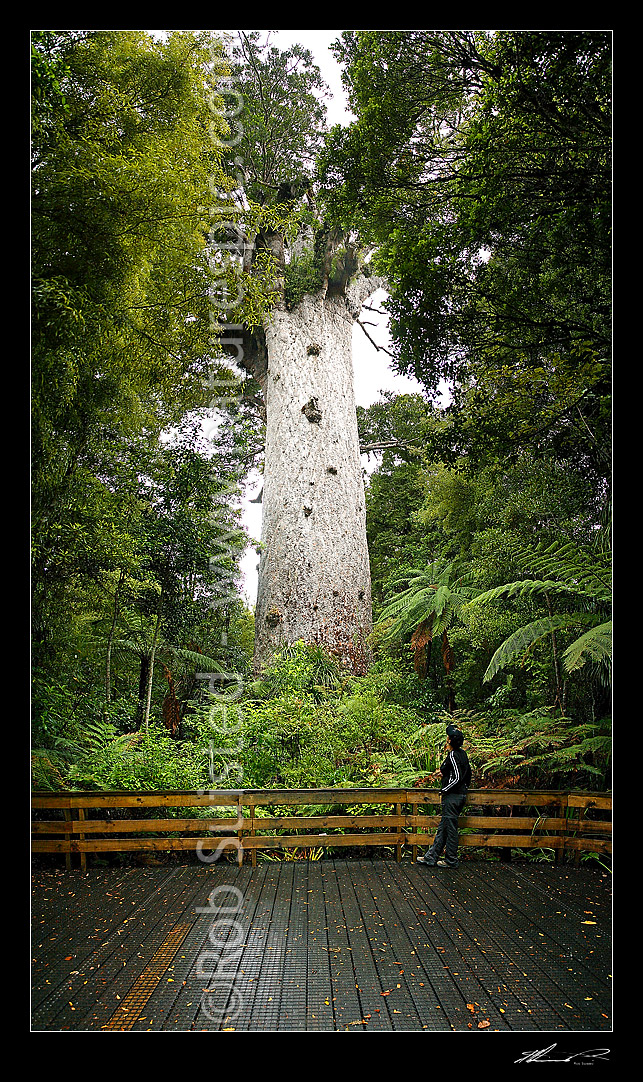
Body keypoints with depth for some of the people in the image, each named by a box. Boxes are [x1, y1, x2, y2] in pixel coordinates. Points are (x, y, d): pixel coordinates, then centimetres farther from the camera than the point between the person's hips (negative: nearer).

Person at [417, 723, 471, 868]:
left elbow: (457, 778, -22)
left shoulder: (453, 755, -17)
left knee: (450, 828, 1)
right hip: (461, 795, 10)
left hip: (452, 796, -10)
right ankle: (431, 857, 19)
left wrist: (443, 791, -13)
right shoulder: (462, 753, 9)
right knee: (442, 827, 13)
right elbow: (467, 773, 19)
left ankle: (451, 860, 11)